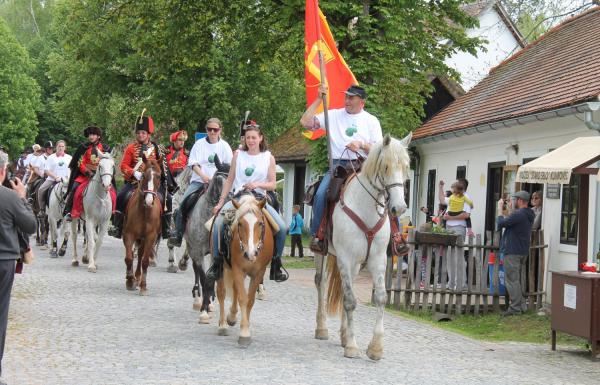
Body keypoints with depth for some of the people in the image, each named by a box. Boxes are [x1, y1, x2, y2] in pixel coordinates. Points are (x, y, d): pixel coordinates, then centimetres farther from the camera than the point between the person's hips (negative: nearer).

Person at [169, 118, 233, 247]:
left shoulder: (224, 146, 6)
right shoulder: (200, 144, 5)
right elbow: (194, 163, -3)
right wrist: (203, 175, -20)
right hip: (199, 180, 0)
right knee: (184, 202, -20)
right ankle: (178, 234, -17)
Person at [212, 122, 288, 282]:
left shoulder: (268, 158, 7)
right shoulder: (238, 155, 8)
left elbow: (272, 184, 4)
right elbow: (229, 180, 11)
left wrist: (257, 184, -16)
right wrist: (220, 202, 8)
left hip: (260, 198, 0)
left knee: (282, 227, -20)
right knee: (218, 223, -26)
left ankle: (276, 264, -3)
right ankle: (216, 260, -12)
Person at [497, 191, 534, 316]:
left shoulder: (519, 214, -21)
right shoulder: (528, 215, 11)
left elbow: (501, 223, -17)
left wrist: (500, 208, -4)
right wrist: (509, 210, 20)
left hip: (513, 252, -10)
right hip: (523, 251, 10)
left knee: (512, 280, -5)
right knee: (517, 280, 19)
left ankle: (515, 308, -4)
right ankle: (521, 305, 22)